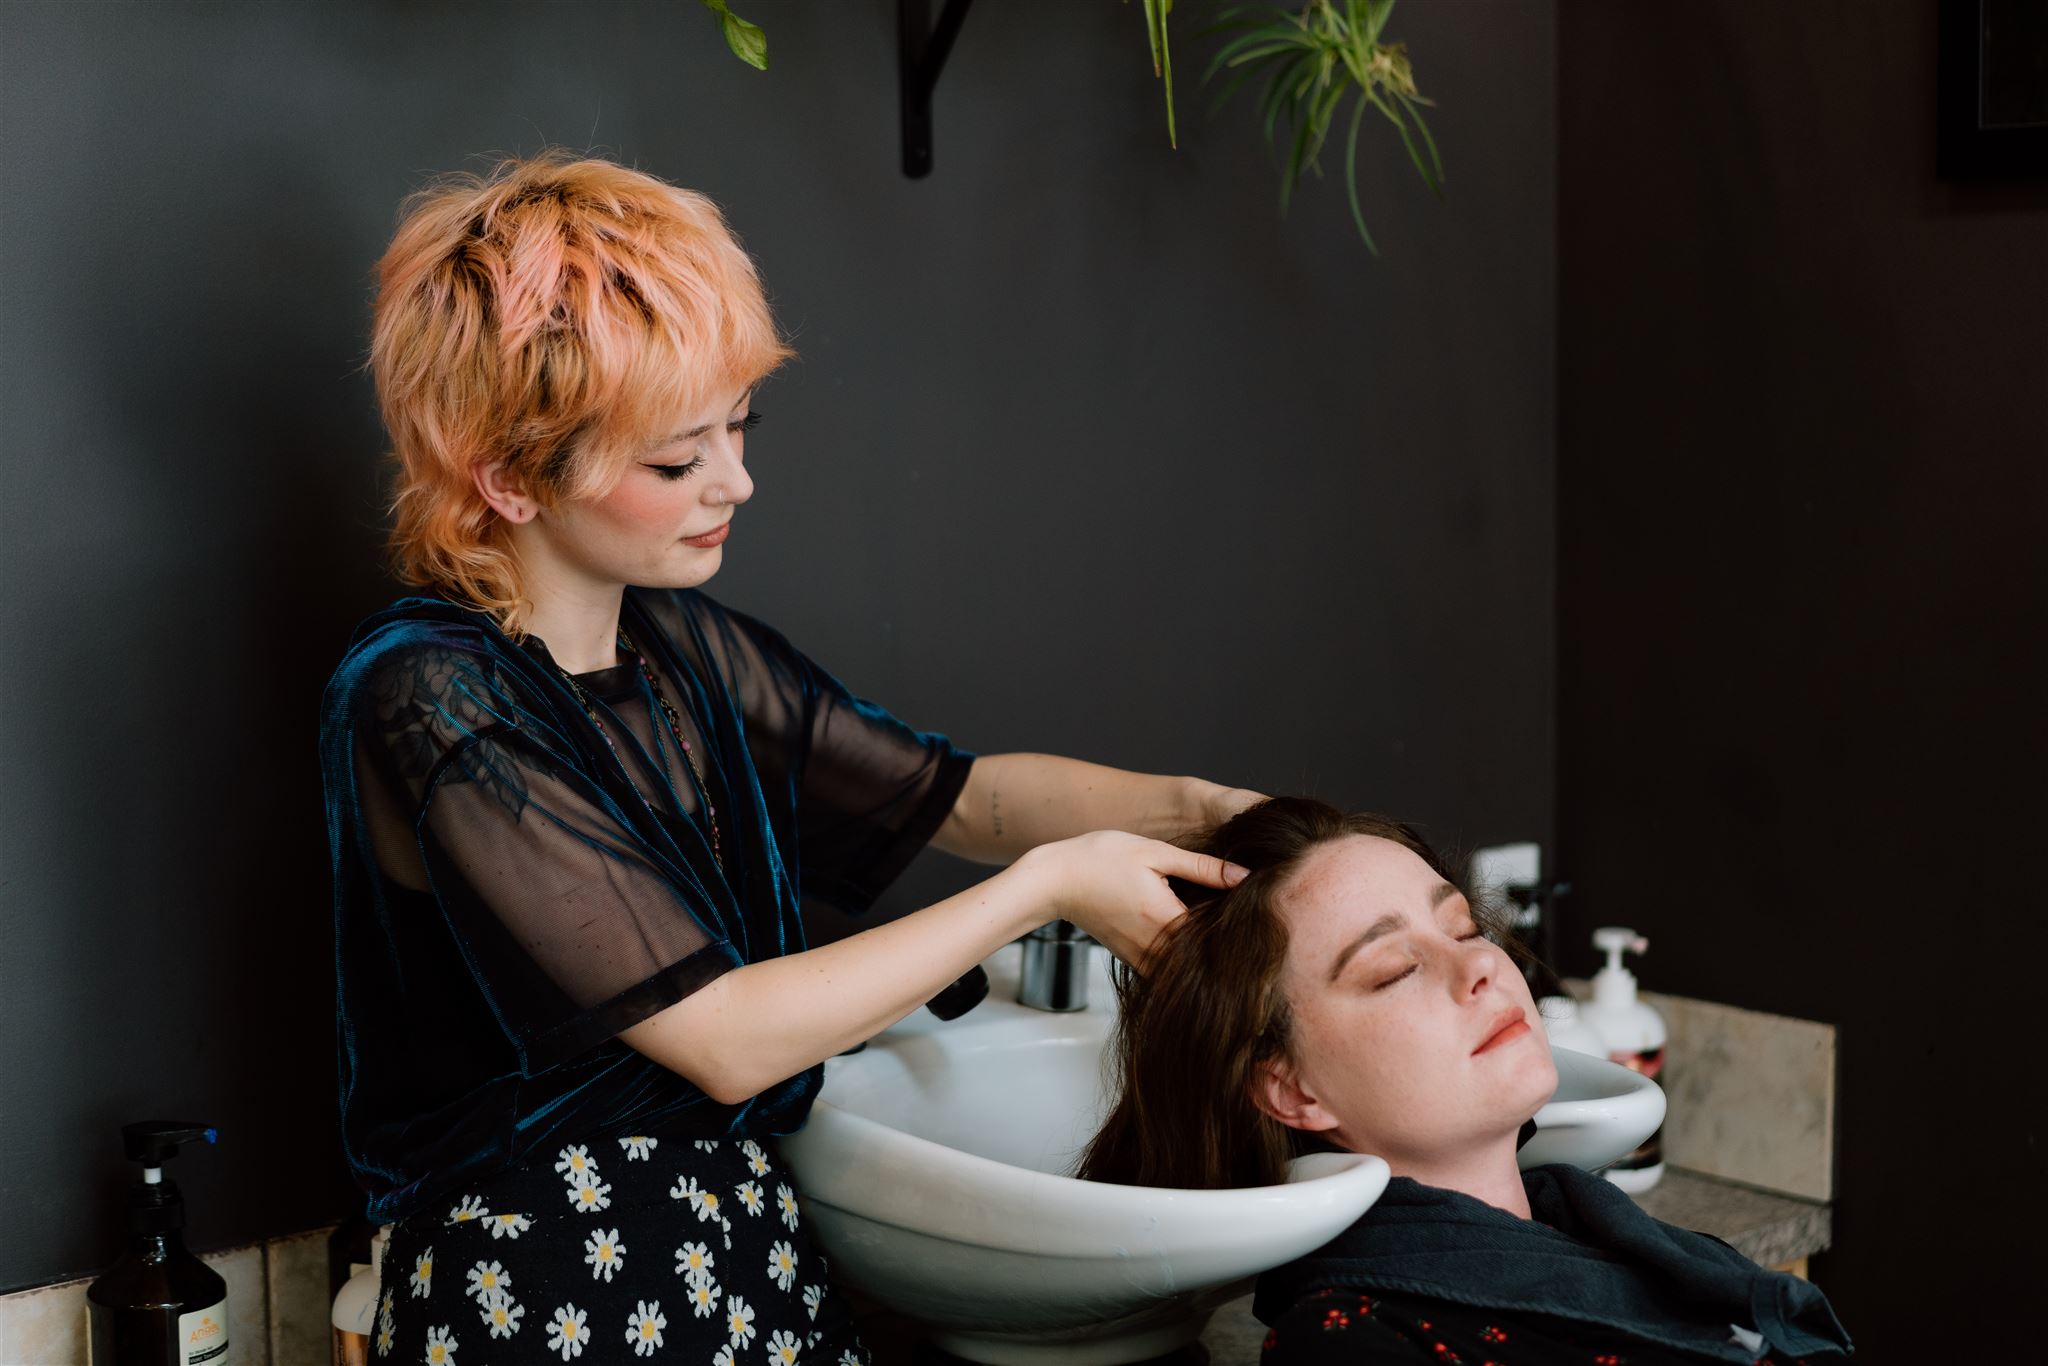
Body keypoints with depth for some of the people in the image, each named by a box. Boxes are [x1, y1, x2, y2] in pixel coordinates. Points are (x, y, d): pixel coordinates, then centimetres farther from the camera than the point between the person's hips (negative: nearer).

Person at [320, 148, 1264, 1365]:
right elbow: (725, 1040, -22)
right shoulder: (426, 705, -20)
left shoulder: (684, 646, 4)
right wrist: (1047, 885, -17)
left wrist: (1195, 805, -5)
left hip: (756, 1256, 7)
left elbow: (961, 795, 12)